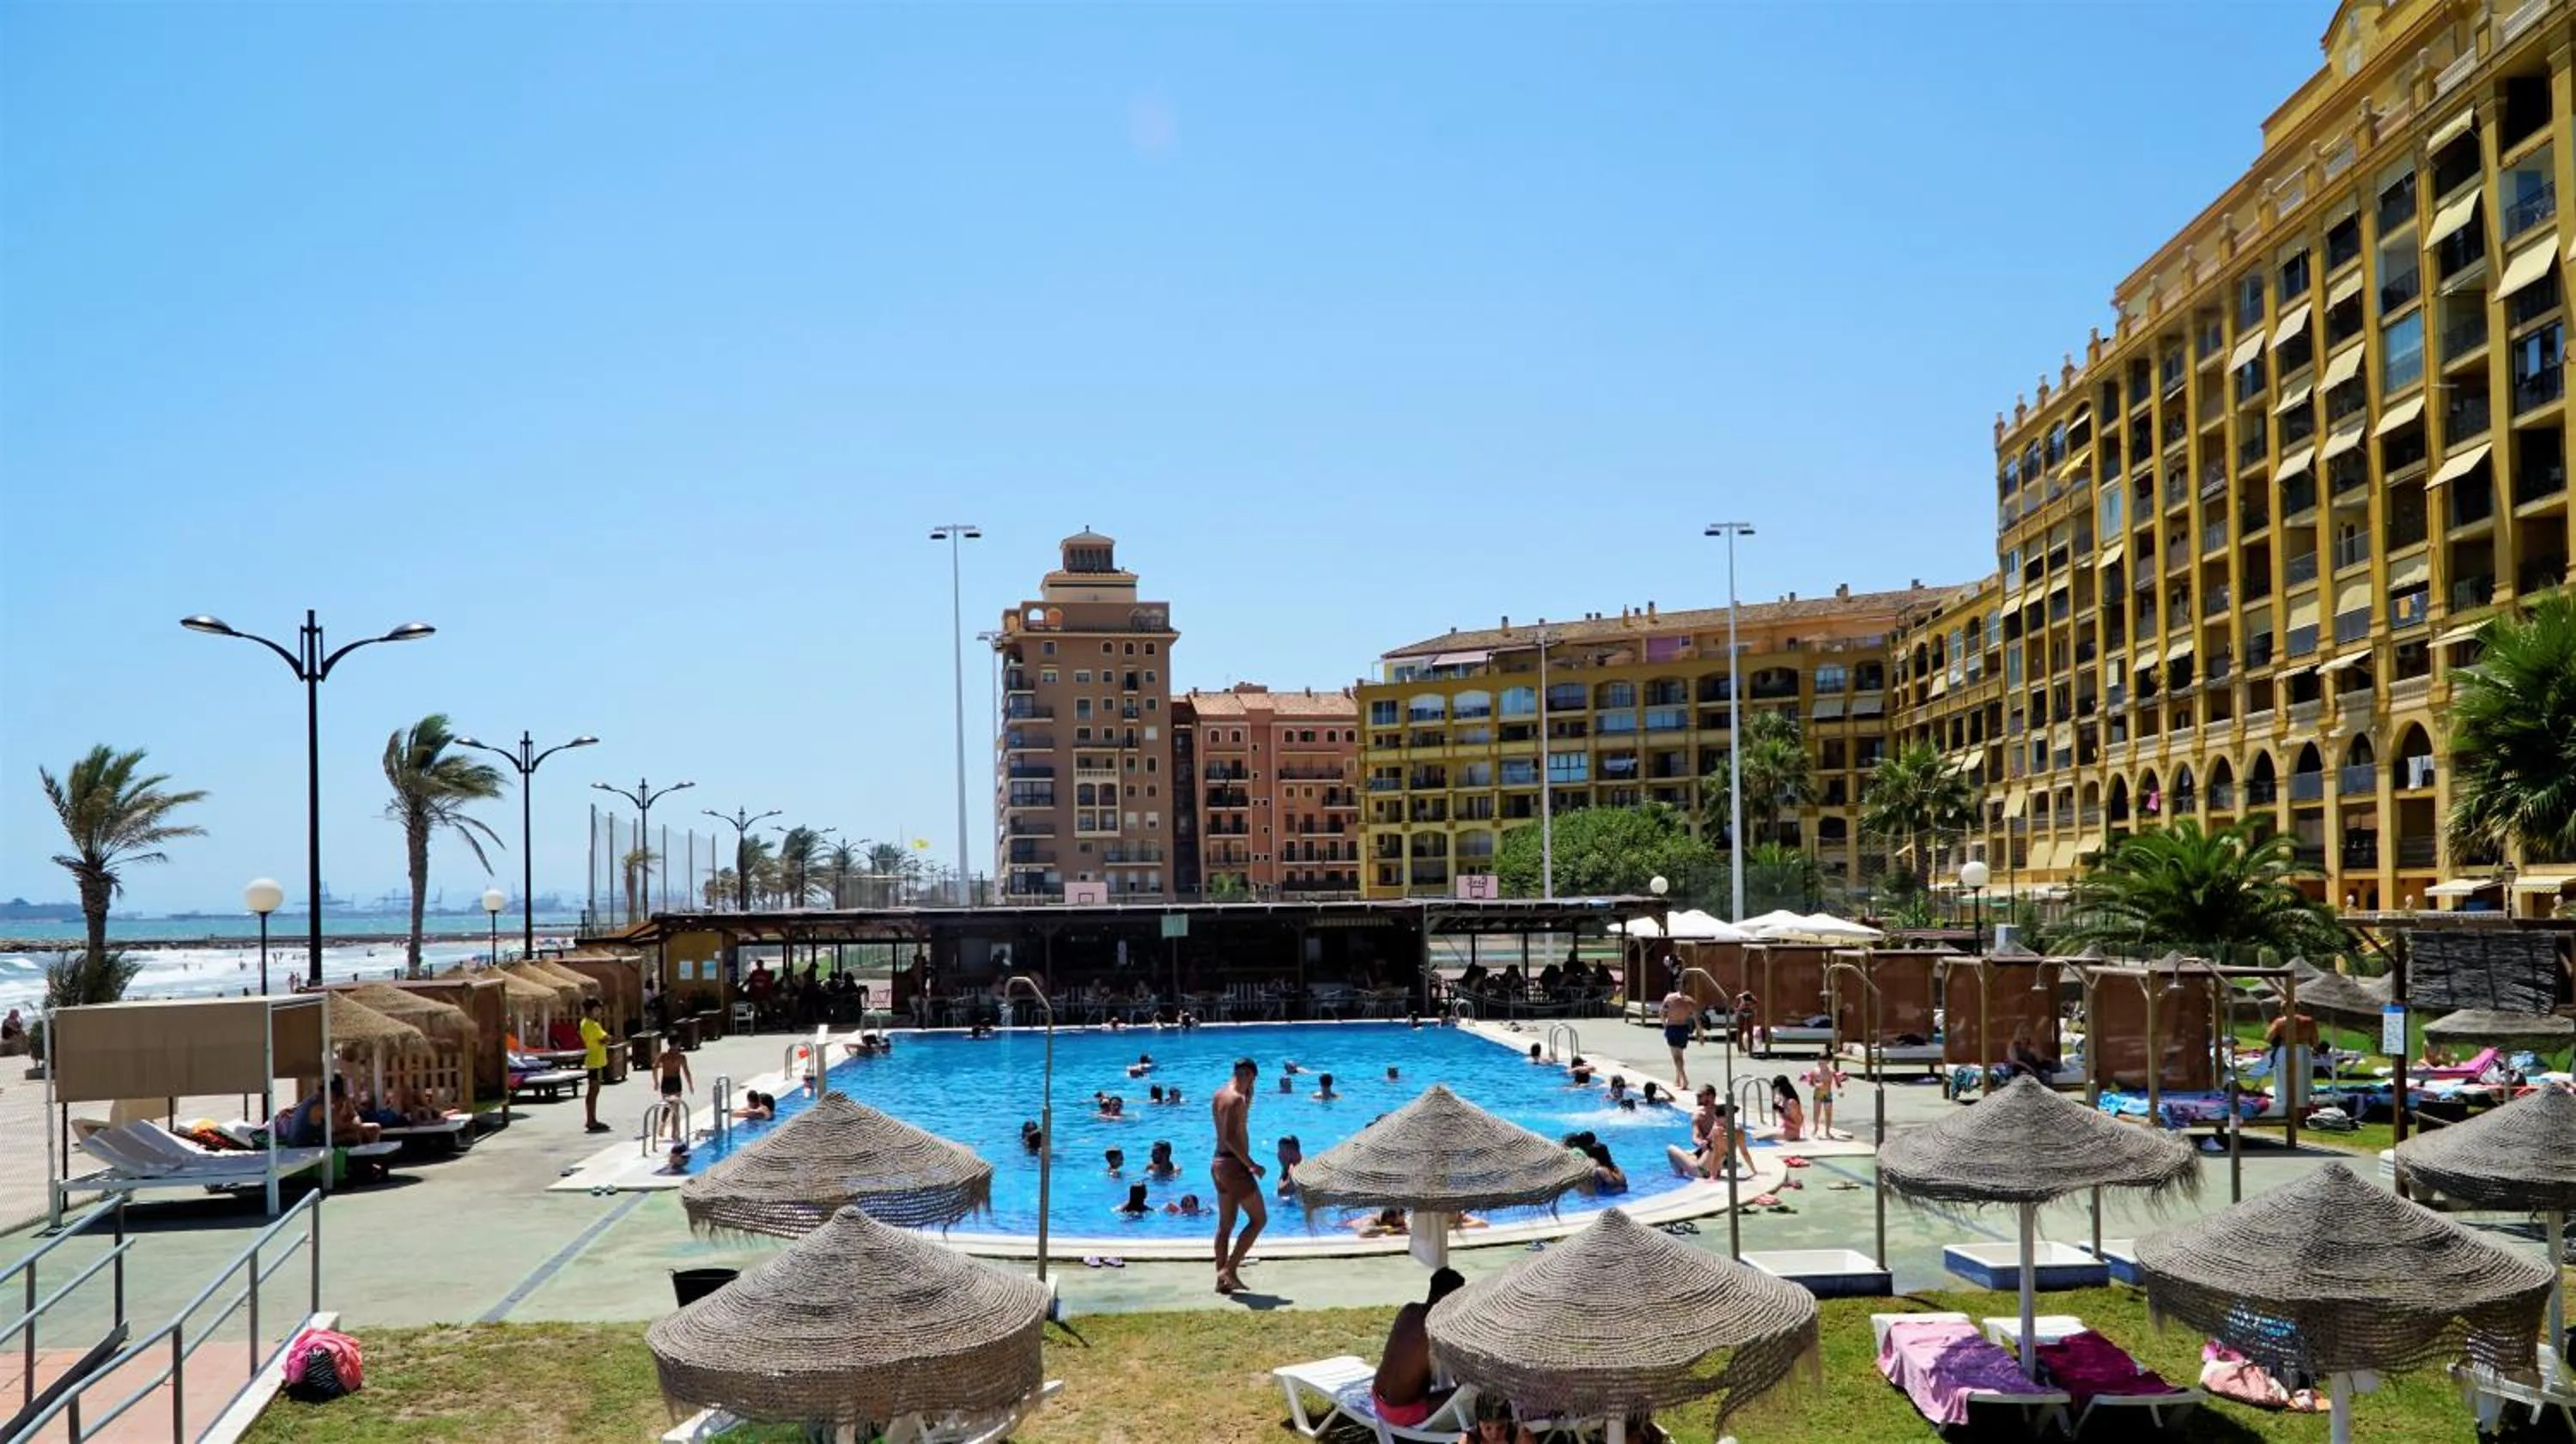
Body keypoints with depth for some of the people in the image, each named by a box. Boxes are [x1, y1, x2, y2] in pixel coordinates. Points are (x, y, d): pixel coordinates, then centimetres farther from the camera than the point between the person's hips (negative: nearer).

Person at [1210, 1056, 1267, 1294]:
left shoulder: (1219, 1095, 11)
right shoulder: (1236, 1098, -17)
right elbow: (1231, 1137, -26)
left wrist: (1248, 1094, 19)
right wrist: (1251, 1164, -21)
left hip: (1218, 1162, 9)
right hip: (1234, 1164, -9)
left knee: (1226, 1224, 13)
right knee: (1258, 1219, -1)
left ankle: (1223, 1279, 16)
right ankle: (1229, 1269, -6)